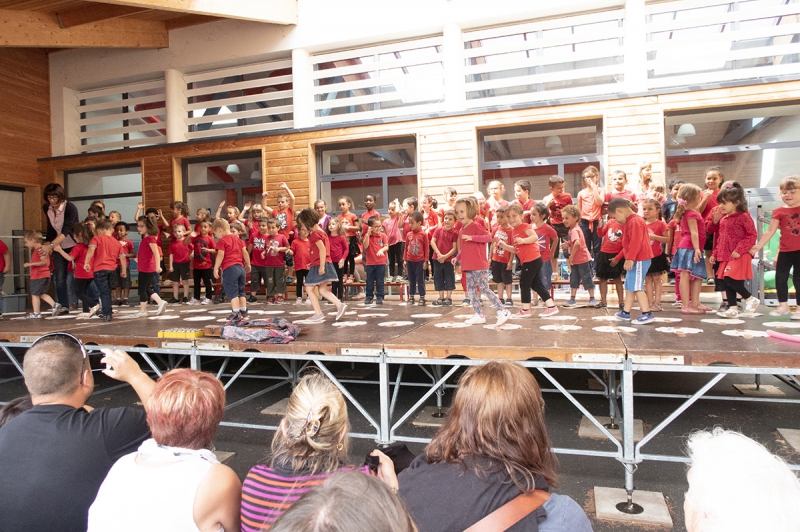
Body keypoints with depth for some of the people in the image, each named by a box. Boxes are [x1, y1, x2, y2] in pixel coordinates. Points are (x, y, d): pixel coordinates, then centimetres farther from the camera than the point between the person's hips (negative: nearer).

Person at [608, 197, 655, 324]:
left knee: (636, 286, -10)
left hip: (639, 260, -11)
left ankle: (647, 314, -9)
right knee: (629, 286, 14)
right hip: (636, 260, 11)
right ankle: (626, 313, 21)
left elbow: (636, 242, -25)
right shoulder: (631, 221, 17)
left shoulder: (634, 222, -17)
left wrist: (630, 258, -27)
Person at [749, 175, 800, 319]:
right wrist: (758, 246, -6)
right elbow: (770, 231, -1)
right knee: (780, 278, 5)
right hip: (785, 251, 2)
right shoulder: (779, 212, 0)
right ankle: (783, 306, 18)